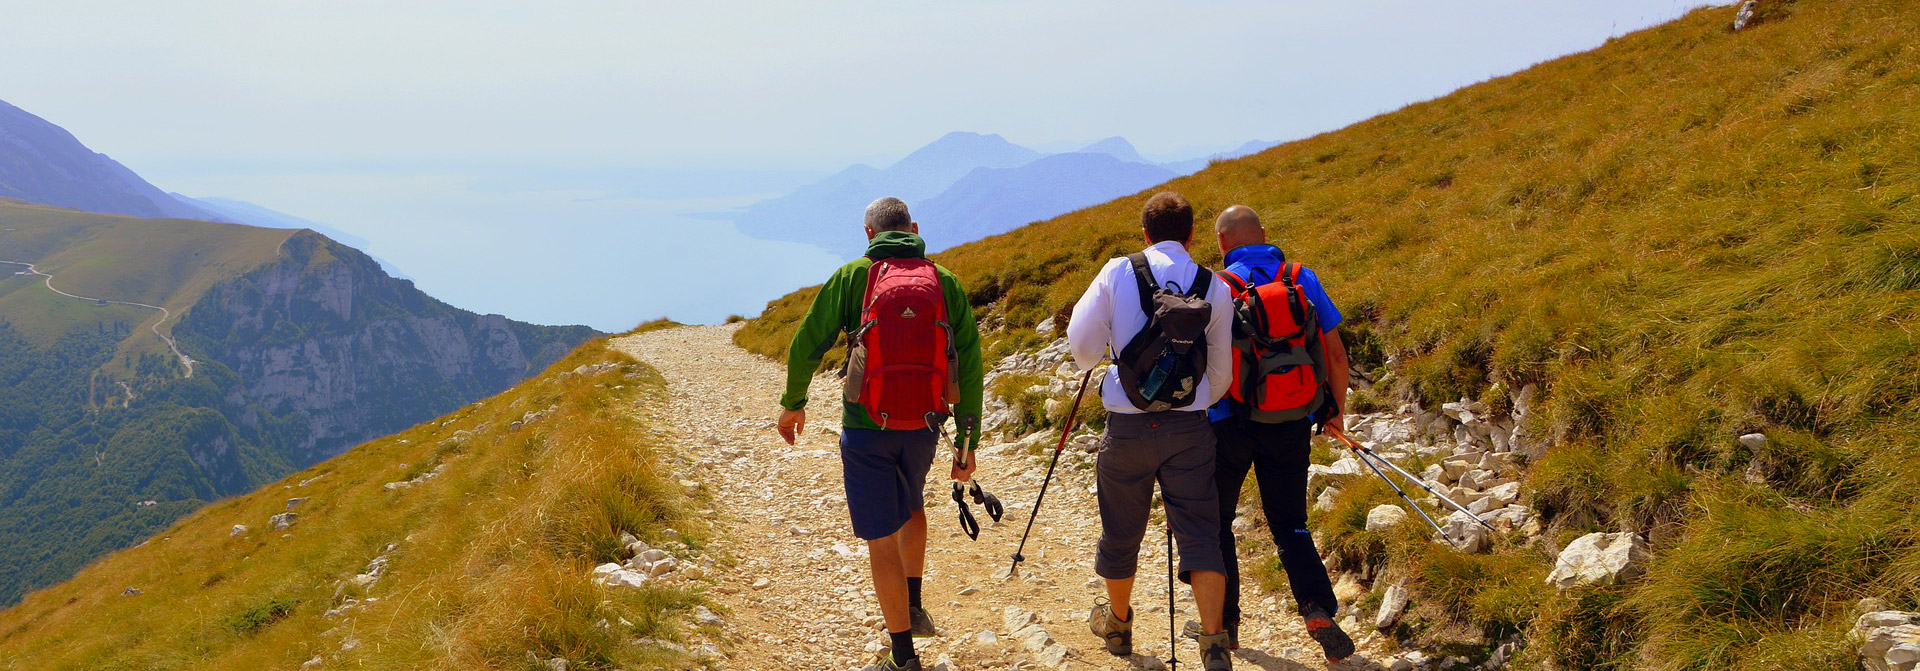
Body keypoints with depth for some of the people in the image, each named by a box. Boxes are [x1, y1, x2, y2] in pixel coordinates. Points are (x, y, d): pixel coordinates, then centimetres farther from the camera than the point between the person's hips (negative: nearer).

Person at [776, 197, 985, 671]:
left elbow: (806, 347, -4)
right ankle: (914, 609, 35)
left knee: (882, 540, 6)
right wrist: (967, 443, 6)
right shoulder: (946, 282, 1)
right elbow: (969, 368, 0)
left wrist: (793, 403, 13)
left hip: (866, 427, -3)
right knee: (911, 505, 32)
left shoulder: (853, 276, -5)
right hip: (923, 426, 3)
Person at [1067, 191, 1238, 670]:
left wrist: (1096, 356, 19)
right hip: (1190, 426, 1)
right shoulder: (1215, 287, 1)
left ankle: (1117, 623, 35)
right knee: (1200, 532, 2)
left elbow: (1081, 345, -4)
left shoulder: (1117, 273, -4)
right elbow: (1220, 371, 7)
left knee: (1121, 531, 16)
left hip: (1128, 426, 0)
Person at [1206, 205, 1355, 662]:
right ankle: (1318, 610, -9)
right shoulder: (1303, 280, 1)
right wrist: (1335, 410, 18)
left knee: (1215, 522, 15)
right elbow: (1336, 354, 4)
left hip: (1229, 423, -3)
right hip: (1291, 425, 3)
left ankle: (1224, 622, 18)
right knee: (1290, 526, 13)